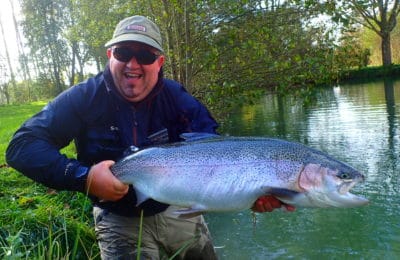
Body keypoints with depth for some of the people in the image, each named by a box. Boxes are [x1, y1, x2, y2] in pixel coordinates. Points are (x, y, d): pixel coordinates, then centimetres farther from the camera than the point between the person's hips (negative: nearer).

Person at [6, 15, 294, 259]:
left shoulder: (177, 98, -13)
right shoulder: (84, 98, -18)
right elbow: (22, 145, -22)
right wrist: (83, 177, -36)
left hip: (178, 209, 3)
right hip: (120, 220, -2)